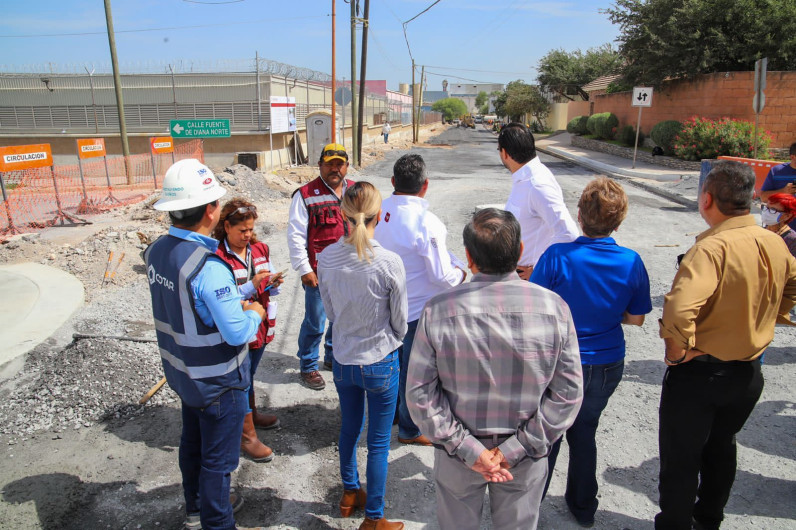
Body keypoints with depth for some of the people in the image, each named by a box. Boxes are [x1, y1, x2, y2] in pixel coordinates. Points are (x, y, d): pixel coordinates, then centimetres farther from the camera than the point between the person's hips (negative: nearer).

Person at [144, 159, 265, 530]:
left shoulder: (157, 251, -6)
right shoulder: (207, 266, -32)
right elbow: (237, 333, -28)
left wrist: (237, 300, 4)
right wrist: (254, 314, -8)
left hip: (182, 372, 8)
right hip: (217, 381, -8)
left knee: (192, 443, 27)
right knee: (218, 458, 11)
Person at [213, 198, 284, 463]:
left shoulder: (260, 249, 4)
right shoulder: (217, 257, -17)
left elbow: (269, 289, 9)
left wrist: (274, 282, -13)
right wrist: (251, 285, -30)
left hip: (261, 326, 6)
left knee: (249, 375, 25)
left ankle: (251, 413, 48)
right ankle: (247, 436, 22)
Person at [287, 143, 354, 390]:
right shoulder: (306, 194, -8)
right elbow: (296, 235, -8)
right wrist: (304, 269, -11)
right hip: (319, 273, -5)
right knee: (315, 323, 3)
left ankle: (332, 358, 38)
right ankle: (308, 367, 23)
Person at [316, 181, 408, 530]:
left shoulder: (326, 258, -12)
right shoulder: (389, 263, -23)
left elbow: (330, 309, 1)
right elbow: (400, 321, -10)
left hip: (343, 361, 4)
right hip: (381, 364, -4)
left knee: (349, 430, 25)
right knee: (378, 443, 13)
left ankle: (349, 495, 47)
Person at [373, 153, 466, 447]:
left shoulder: (377, 212, -8)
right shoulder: (427, 222, -26)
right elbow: (441, 277, -22)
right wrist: (460, 274, -1)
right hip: (418, 311, -6)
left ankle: (393, 410, 47)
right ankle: (410, 429, 32)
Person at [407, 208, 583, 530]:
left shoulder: (438, 310, -21)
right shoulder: (554, 307, -17)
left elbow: (420, 394, -16)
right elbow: (568, 393, -13)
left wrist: (468, 449, -11)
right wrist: (514, 450, -11)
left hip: (458, 455, 0)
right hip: (526, 460, 1)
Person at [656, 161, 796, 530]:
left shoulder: (713, 247, -28)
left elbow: (680, 308, -42)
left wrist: (677, 350, -25)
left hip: (699, 372, -8)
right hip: (749, 372, 8)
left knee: (680, 459, 11)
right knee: (721, 447, 27)